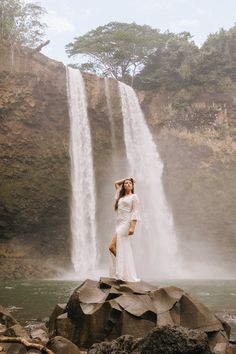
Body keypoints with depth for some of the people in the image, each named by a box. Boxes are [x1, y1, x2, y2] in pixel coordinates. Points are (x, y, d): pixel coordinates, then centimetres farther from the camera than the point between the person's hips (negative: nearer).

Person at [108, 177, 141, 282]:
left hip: (126, 224, -7)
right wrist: (125, 179, 22)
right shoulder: (121, 196, 21)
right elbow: (116, 183, 34)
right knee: (123, 250, 2)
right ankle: (128, 276, 3)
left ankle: (124, 275, -9)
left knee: (112, 247, -16)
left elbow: (135, 212, -8)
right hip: (119, 224, 7)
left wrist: (132, 227, -18)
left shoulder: (134, 196, 2)